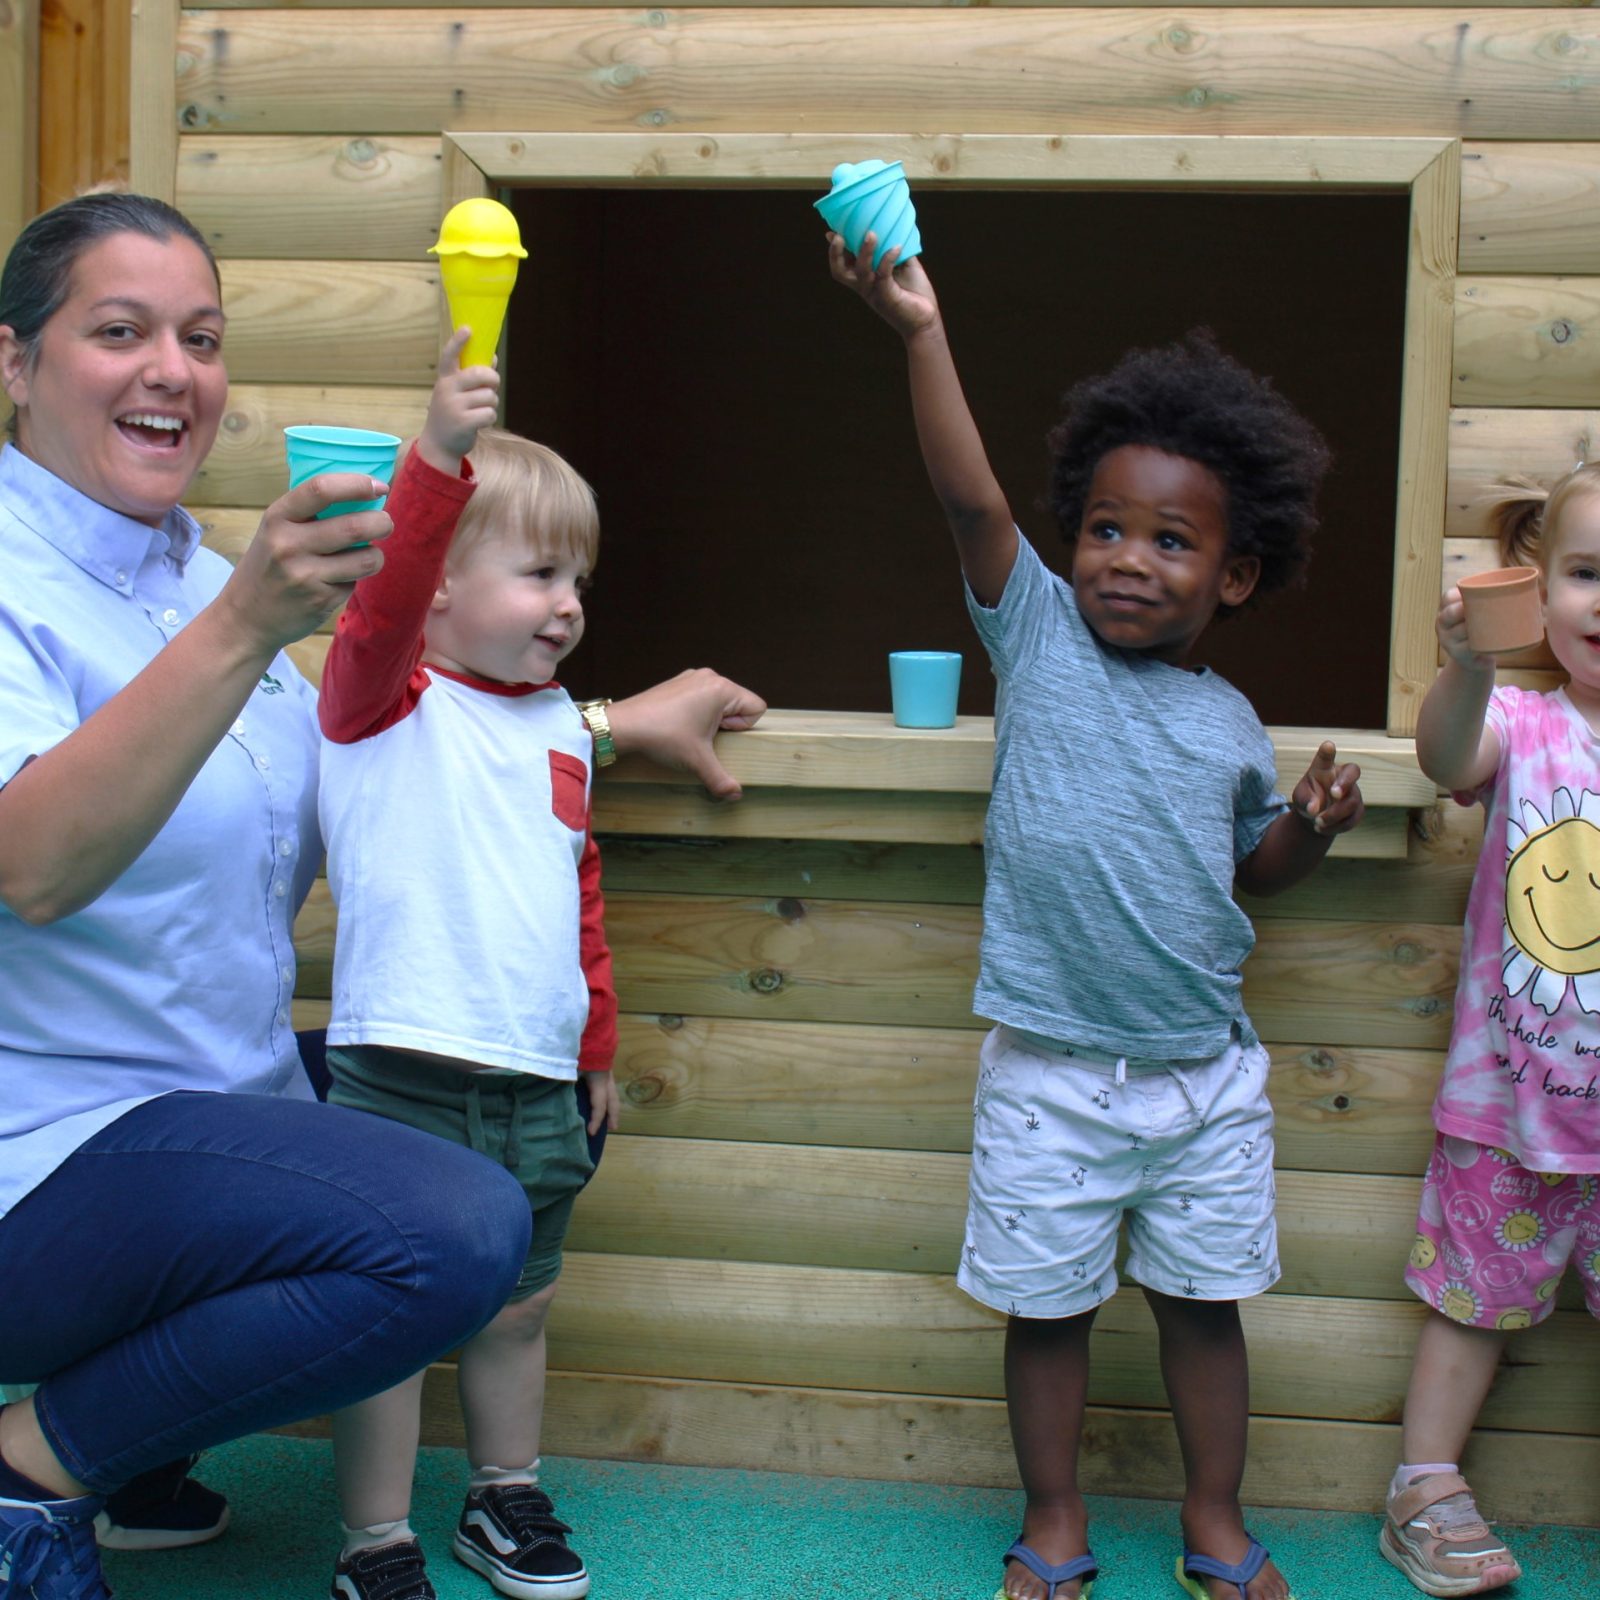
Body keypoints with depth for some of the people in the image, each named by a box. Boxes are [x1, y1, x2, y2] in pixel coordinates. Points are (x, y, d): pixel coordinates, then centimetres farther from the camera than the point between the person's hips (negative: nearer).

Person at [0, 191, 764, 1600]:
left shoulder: (199, 578, 12)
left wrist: (624, 724, 20)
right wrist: (244, 625, -41)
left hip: (233, 1103, 9)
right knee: (455, 1231, -29)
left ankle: (154, 1461, 19)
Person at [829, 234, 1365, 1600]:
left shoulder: (1230, 723, 3)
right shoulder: (1040, 632, -5)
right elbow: (972, 498, -21)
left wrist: (1313, 826, -3)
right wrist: (922, 331, -33)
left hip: (1207, 1072, 3)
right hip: (1051, 1073, -2)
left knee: (1206, 1299, 14)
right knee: (1046, 1304, 9)